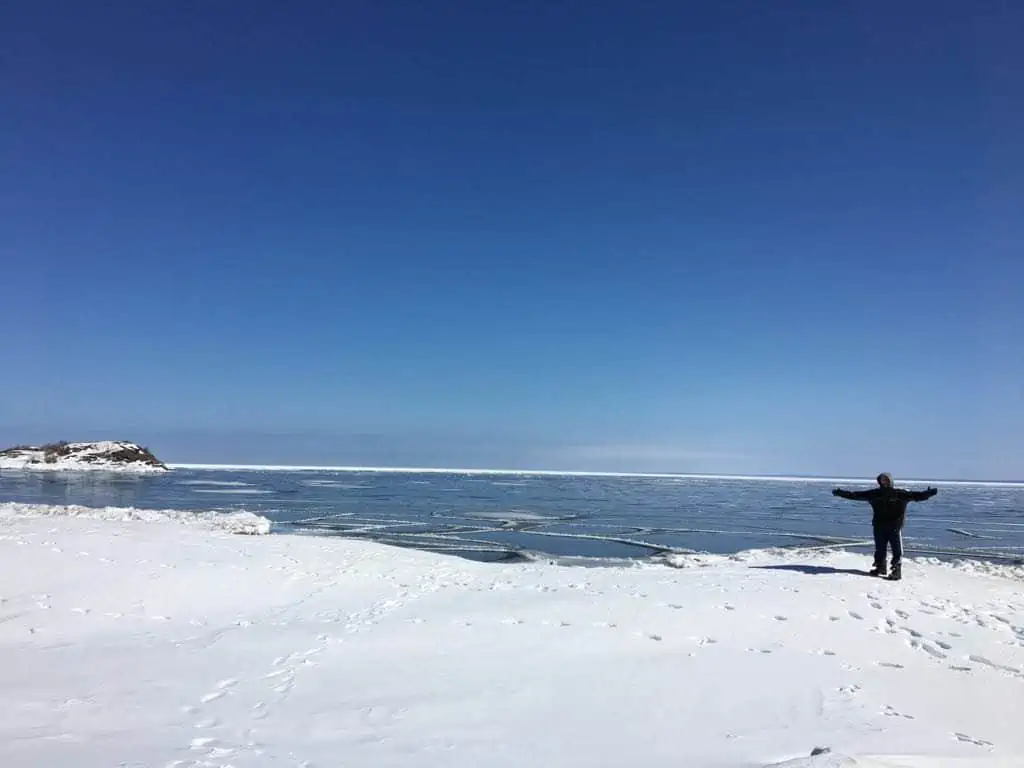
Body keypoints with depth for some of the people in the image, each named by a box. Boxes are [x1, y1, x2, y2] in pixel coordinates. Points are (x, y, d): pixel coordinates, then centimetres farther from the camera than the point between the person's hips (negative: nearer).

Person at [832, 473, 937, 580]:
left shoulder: (900, 493, -2)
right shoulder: (874, 494, 7)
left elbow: (916, 495, -10)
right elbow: (856, 495, 8)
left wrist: (929, 493, -26)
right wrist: (841, 493, 4)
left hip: (894, 527, -3)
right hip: (879, 527, 4)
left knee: (897, 551, -1)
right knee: (879, 549, 13)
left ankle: (897, 570, 4)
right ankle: (880, 567, 27)